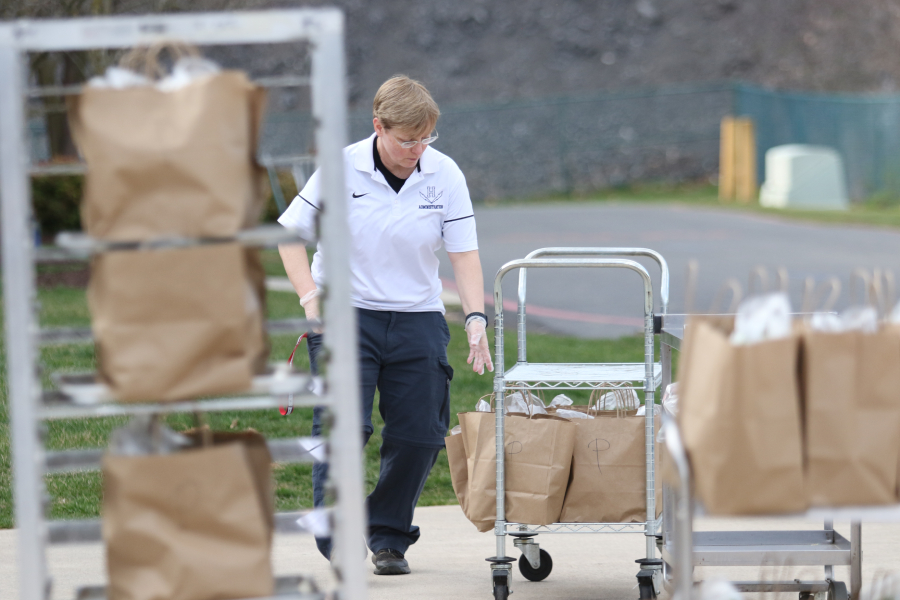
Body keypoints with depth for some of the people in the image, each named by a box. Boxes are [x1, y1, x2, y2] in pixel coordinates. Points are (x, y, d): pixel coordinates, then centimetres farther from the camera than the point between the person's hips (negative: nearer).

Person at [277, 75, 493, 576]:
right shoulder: (342, 168, -9)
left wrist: (477, 319, -17)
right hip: (346, 313, -2)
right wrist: (311, 298, -12)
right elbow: (290, 232, -1)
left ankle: (389, 537, 16)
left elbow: (464, 252, -5)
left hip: (417, 319, 3)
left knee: (420, 433, 0)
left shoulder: (445, 175, -4)